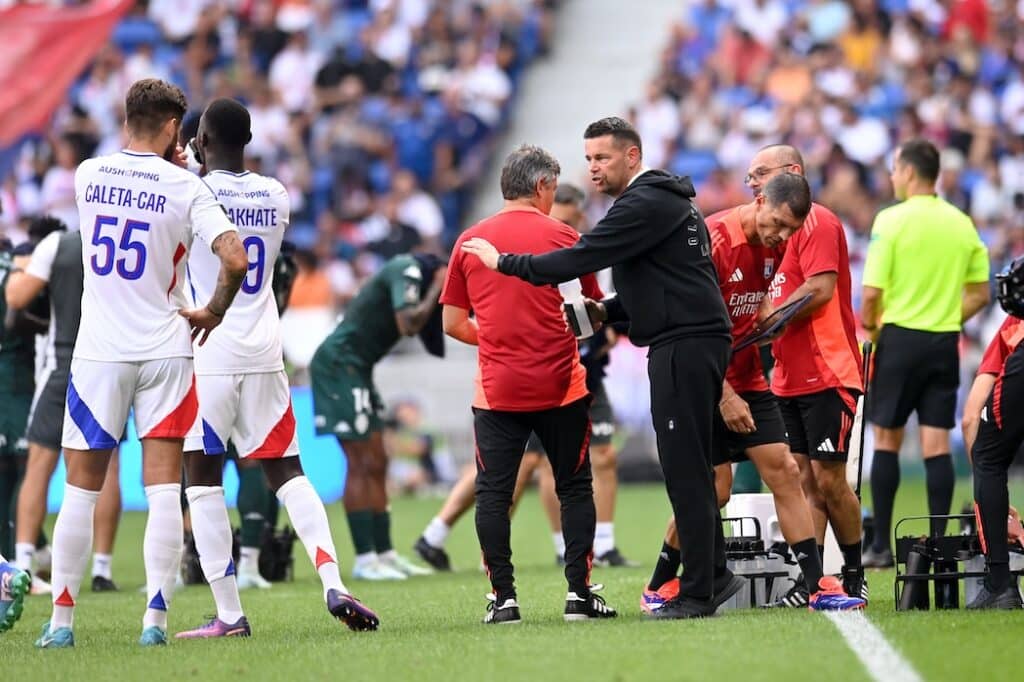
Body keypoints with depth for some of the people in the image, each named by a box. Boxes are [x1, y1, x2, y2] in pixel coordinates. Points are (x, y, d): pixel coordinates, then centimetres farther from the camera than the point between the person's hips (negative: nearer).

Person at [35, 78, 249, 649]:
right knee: (164, 491, 0)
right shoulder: (187, 189, -7)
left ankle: (61, 621, 9)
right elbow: (236, 259, -16)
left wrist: (167, 162, 21)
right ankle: (156, 619, -6)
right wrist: (214, 314, -2)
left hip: (98, 352, 2)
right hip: (165, 351, -2)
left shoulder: (88, 174, 2)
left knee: (81, 492, 7)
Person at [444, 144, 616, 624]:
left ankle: (502, 598, 0)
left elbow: (453, 323, 7)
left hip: (497, 388, 1)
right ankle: (579, 593, 4)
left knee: (493, 494, 4)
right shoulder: (563, 238, -1)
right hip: (560, 386, -1)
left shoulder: (470, 242, 4)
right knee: (574, 489, 8)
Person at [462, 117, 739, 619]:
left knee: (684, 469, -9)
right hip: (689, 343, 11)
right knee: (689, 468, 15)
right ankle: (713, 574, 19)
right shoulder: (666, 199, 20)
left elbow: (581, 259, -18)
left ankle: (698, 592, -9)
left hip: (685, 347, -11)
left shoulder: (645, 204, -13)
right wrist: (608, 311, 11)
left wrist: (505, 262, -8)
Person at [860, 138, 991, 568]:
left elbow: (872, 293, -14)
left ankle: (881, 546, 7)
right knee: (936, 445, 3)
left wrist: (869, 325, 5)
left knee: (886, 440, 6)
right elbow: (979, 294, 10)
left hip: (900, 339, -4)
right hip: (945, 344, 4)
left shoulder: (892, 220, -10)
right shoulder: (962, 224, 6)